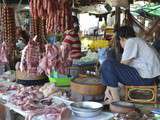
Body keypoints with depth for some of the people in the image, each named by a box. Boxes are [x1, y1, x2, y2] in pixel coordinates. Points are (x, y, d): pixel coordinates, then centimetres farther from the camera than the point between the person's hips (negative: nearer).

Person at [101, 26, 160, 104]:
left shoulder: (131, 42, -7)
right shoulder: (139, 41, 22)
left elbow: (122, 66, -12)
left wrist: (109, 87, -6)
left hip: (143, 78, -10)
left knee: (107, 64, -18)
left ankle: (115, 99, -13)